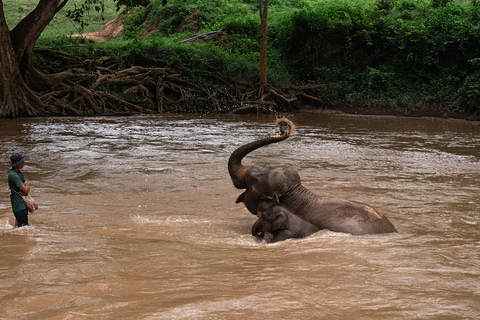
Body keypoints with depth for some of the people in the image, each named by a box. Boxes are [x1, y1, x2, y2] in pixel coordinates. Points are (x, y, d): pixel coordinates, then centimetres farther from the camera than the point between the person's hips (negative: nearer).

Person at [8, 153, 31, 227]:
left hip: (23, 202, 10)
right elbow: (25, 189, -22)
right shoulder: (13, 175, -20)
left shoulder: (19, 173, 11)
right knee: (23, 225, -12)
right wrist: (26, 186, -1)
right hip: (18, 203, -10)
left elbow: (27, 187, 5)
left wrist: (24, 192, -15)